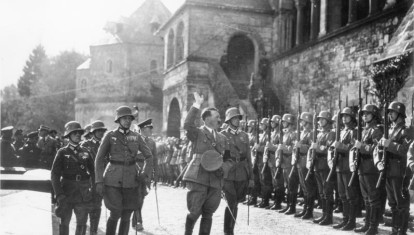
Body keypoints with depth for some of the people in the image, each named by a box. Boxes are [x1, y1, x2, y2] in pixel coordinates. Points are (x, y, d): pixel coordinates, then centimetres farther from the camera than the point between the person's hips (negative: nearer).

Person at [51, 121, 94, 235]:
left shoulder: (85, 152, 9)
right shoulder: (62, 152, -1)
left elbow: (93, 170, 11)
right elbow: (55, 175, -5)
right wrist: (59, 194, -14)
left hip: (84, 194, 3)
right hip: (67, 192, -3)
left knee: (82, 223, 6)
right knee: (64, 222, 1)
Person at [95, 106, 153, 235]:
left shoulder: (136, 137, 5)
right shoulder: (109, 136, -2)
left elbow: (149, 156, 9)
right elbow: (99, 159, -1)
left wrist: (145, 174, -7)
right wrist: (99, 181, -7)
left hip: (131, 181, 3)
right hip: (113, 180, -3)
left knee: (126, 216, 5)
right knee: (115, 214, -10)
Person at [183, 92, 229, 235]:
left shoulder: (222, 138, 19)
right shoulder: (198, 133, 1)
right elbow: (188, 124, -20)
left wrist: (222, 164, 3)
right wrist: (197, 105, -19)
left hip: (215, 180, 5)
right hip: (198, 178, -5)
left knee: (208, 214, 7)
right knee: (194, 212, -6)